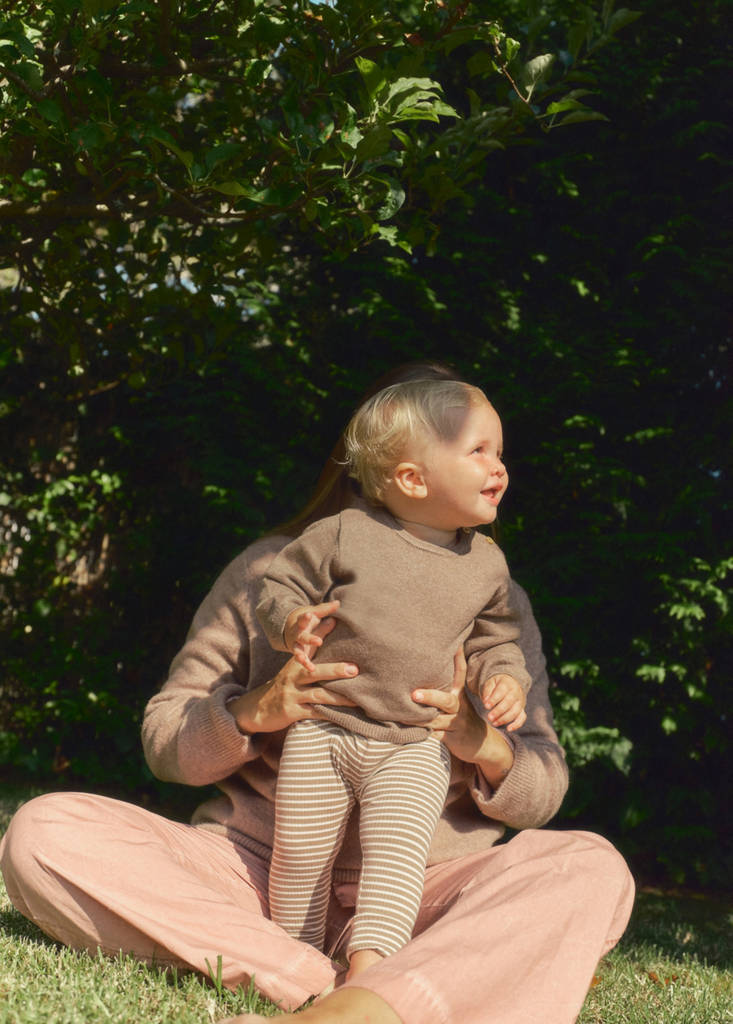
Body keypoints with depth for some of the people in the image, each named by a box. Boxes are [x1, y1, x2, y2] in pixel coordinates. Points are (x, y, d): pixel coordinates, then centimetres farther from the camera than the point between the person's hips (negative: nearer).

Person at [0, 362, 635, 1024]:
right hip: (256, 864, 0)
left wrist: (482, 744, -14)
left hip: (418, 887, 0)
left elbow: (543, 789, 10)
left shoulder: (499, 603, 12)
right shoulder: (269, 570, 9)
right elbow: (164, 739, 9)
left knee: (592, 868, -30)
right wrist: (254, 712, -14)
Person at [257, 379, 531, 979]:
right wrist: (293, 623, -19)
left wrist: (504, 680, -6)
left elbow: (494, 641, 14)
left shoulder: (486, 564, 3)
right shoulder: (344, 535, -7)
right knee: (301, 853, 5)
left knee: (397, 855, -18)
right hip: (322, 730, -1)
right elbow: (281, 585, 1)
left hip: (414, 748, 1)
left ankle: (365, 977, -20)